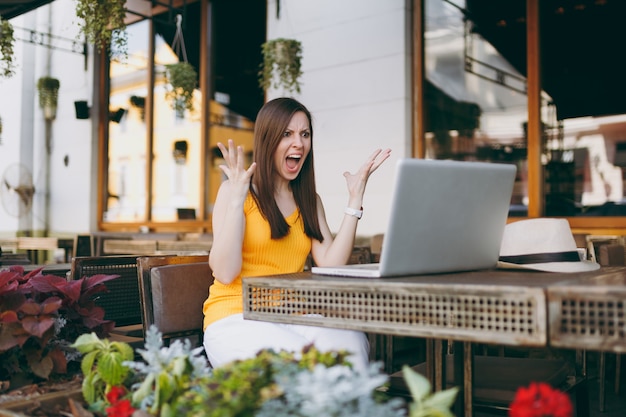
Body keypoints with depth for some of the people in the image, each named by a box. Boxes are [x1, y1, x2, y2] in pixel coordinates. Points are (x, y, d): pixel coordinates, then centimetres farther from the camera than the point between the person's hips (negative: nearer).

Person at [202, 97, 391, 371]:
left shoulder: (310, 201, 16)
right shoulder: (235, 191, 0)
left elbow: (331, 266, -1)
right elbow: (225, 273, -11)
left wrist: (355, 199, 1)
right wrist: (236, 199, -17)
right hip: (236, 318, -4)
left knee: (351, 342, -29)